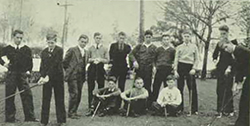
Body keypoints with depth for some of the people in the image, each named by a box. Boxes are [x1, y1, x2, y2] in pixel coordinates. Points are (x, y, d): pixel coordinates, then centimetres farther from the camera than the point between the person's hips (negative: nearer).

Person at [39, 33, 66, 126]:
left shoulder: (59, 50, -6)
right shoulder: (44, 52, 7)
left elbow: (55, 64, -14)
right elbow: (42, 66, 2)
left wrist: (48, 75, -21)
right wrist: (42, 76, -15)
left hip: (58, 77, -3)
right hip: (46, 78, 3)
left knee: (59, 99, 4)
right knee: (45, 100, 3)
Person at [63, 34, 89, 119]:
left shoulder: (85, 52, 15)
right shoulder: (72, 50, -6)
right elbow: (65, 62, -4)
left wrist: (84, 75, 11)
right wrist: (68, 71, 0)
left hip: (81, 76, 7)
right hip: (72, 76, -7)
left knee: (78, 95, 7)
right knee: (74, 93, -10)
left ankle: (74, 112, 18)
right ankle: (71, 113, -1)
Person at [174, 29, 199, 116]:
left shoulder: (194, 47, 8)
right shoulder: (179, 47, 8)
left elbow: (196, 59, 7)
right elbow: (176, 59, 6)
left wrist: (194, 68, -7)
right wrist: (175, 70, -2)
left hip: (190, 67, -1)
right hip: (181, 67, 1)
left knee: (192, 88, -3)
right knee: (180, 88, 3)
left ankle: (194, 109, 2)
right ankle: (180, 108, 12)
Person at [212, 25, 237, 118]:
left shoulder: (232, 43, -2)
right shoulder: (219, 44, 12)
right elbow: (215, 55, 13)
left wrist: (230, 67, -14)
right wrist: (215, 59, -9)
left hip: (229, 69, -4)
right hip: (220, 68, 4)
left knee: (228, 89, -4)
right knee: (220, 90, 1)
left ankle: (229, 110, 5)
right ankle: (220, 110, 5)